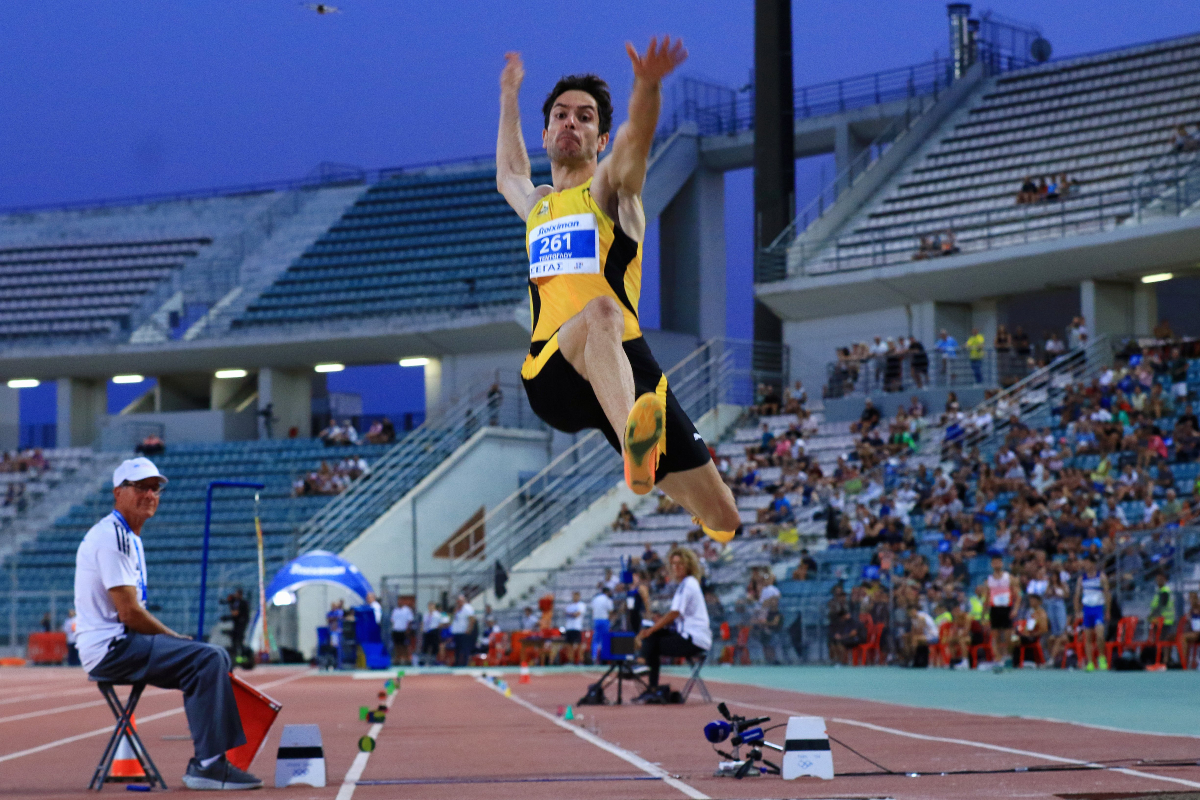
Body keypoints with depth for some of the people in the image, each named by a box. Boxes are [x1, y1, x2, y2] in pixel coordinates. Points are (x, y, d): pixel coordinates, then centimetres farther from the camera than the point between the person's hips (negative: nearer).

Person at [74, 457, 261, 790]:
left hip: (120, 643, 11)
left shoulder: (130, 537, 20)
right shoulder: (113, 536, -14)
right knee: (207, 658, -22)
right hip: (110, 648, -11)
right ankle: (207, 765, -23)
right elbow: (129, 613, -19)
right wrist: (177, 639, -8)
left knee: (217, 658, 11)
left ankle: (207, 760, 7)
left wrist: (175, 640, 6)